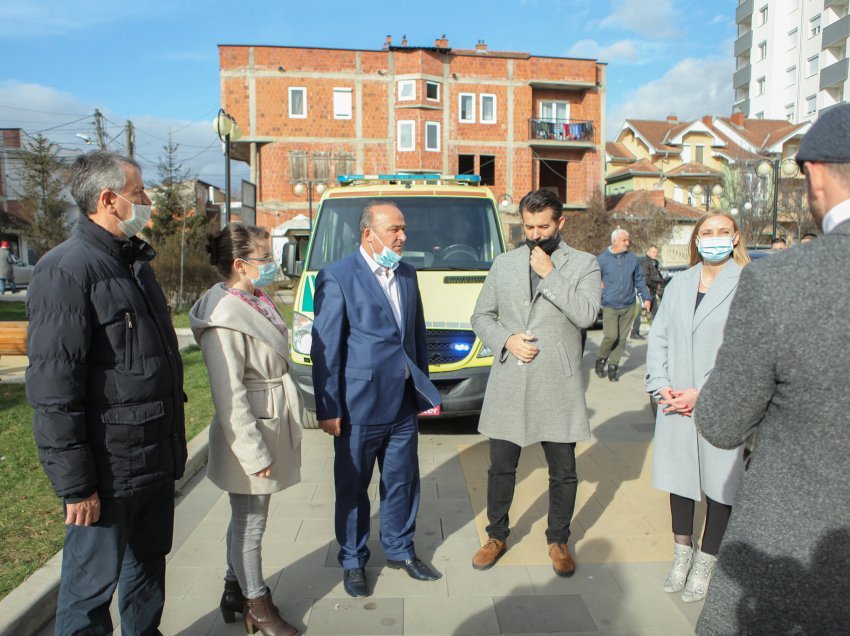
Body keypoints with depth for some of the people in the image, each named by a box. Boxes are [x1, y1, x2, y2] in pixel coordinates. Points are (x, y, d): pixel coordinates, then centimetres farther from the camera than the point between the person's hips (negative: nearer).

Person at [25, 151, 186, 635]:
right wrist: (76, 484, -18)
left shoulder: (135, 260, 11)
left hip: (157, 460, 8)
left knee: (150, 565, 22)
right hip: (108, 468, -8)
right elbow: (53, 389, -20)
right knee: (93, 584, 10)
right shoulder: (68, 269, -17)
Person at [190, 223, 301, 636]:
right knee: (250, 523, 9)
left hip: (271, 427, 9)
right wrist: (254, 452, -19)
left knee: (246, 519, 22)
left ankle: (236, 590, 39)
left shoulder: (257, 301, 5)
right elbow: (228, 395, -21)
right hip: (249, 435, -9)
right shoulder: (224, 317, -21)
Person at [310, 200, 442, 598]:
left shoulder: (407, 274, 8)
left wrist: (423, 388, 12)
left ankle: (400, 551, 38)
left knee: (402, 483, 18)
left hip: (403, 405, 6)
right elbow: (325, 349, -12)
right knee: (352, 489, 12)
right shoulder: (337, 278, -12)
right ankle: (352, 562, 31)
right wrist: (328, 409, -12)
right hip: (358, 406, -5)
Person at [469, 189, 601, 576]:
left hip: (558, 387, -2)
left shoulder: (584, 264, 0)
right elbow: (481, 316, 11)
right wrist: (506, 340, -7)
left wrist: (549, 274, -15)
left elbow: (586, 314, -15)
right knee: (501, 467, 13)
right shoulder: (504, 264, 9)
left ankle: (558, 540, 34)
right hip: (508, 384, 2)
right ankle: (497, 536, 33)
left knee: (563, 473, 11)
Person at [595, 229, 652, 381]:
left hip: (628, 306, 3)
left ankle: (613, 366, 17)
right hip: (610, 305, -3)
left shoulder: (632, 259, 7)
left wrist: (646, 298, 10)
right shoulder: (602, 259, -1)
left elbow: (640, 280, 14)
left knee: (622, 338, 5)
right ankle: (601, 359, 14)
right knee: (611, 336, -11)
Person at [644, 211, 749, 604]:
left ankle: (706, 563, 26)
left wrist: (702, 393, -15)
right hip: (676, 403, 4)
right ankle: (682, 554, 33)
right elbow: (658, 338, 8)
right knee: (680, 479, 15)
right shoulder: (678, 284, 9)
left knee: (719, 484, 8)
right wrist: (661, 386, -5)